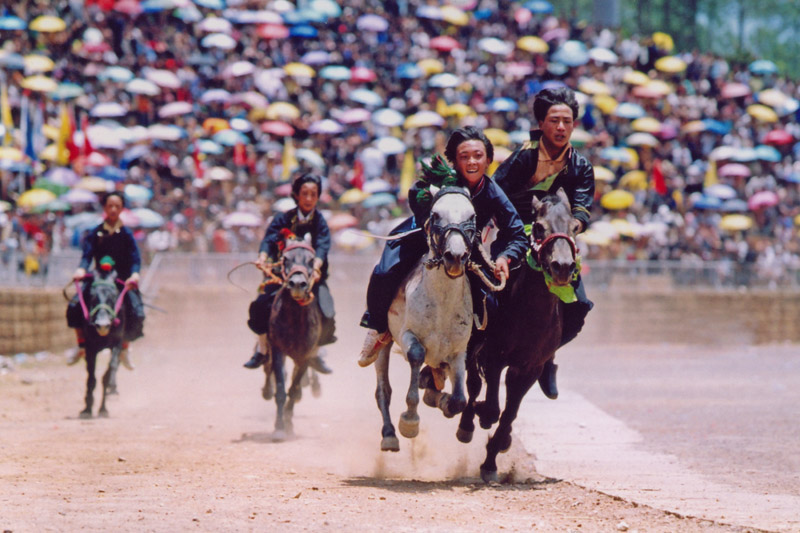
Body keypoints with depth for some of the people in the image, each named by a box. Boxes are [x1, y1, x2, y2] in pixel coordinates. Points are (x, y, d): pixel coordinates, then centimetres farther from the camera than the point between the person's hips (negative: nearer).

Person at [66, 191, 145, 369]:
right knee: (74, 306, -20)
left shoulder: (126, 234, 0)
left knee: (136, 314, -21)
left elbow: (135, 259, -9)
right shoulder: (95, 233, 1)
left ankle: (124, 350, 5)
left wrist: (134, 274, -29)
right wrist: (81, 269, -30)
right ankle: (81, 346, 1)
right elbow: (87, 254, -9)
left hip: (123, 281, -1)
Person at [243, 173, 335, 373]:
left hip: (312, 276, 0)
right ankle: (262, 348, 1)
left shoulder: (320, 222, 0)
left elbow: (322, 246, -16)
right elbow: (269, 239, -12)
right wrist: (263, 257, -33)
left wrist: (316, 266, -36)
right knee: (260, 304, -22)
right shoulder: (283, 219, 1)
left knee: (326, 315, -19)